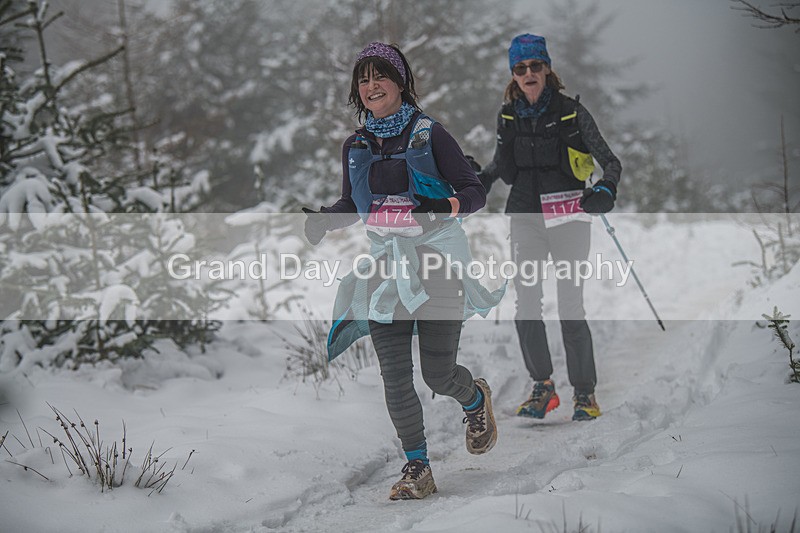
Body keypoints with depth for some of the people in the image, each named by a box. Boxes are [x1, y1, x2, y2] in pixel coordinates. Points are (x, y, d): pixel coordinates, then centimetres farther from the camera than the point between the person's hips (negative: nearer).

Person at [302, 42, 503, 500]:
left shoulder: (428, 134, -5)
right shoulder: (356, 146, 9)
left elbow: (476, 192, -4)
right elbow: (352, 204, 21)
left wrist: (444, 207, -25)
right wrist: (323, 220, 1)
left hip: (437, 259, -4)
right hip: (386, 263, 4)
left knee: (438, 374, -6)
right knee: (395, 377, -5)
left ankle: (476, 399, 30)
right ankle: (417, 470, 7)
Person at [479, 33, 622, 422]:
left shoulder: (572, 112, -6)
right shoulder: (508, 116, 5)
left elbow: (610, 161, -3)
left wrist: (606, 190, -22)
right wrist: (479, 182, 6)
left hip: (567, 218, -3)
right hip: (525, 218, 3)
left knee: (570, 306, -5)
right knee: (526, 305, 1)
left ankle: (585, 392, 7)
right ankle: (542, 387, 16)